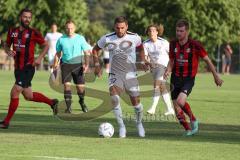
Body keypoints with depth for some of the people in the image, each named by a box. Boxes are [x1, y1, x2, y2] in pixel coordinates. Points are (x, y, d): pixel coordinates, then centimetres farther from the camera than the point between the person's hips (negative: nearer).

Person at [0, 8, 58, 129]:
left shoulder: (33, 33, -7)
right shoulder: (12, 32, 6)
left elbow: (46, 45, 2)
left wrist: (39, 58, -12)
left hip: (28, 68, -6)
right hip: (18, 68, 6)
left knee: (15, 92, -12)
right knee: (28, 96, 14)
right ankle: (52, 102, 36)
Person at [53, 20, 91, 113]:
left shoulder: (80, 38, 0)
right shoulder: (61, 39, 3)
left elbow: (86, 52, 3)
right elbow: (58, 54, 12)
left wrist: (86, 64, -9)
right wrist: (55, 66, 5)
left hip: (77, 64, 0)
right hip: (66, 65, 0)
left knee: (80, 86, 1)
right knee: (67, 85, -14)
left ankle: (82, 102, 31)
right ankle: (68, 107, -10)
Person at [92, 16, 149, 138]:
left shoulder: (134, 38, -7)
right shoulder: (107, 39, -8)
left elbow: (140, 48, 16)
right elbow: (95, 50, 10)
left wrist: (142, 62, 6)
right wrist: (97, 65, 2)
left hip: (130, 74, 1)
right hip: (115, 75, -1)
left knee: (136, 101, 1)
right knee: (114, 97, -23)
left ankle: (139, 124, 30)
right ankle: (121, 127, -9)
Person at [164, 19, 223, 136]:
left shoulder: (195, 45, -12)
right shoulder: (173, 44, 2)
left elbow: (207, 60, -3)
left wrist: (216, 77, 1)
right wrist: (167, 71, -7)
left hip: (188, 78, -5)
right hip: (176, 78, 5)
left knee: (180, 101, -25)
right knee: (176, 107, 2)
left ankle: (193, 120, 2)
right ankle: (188, 130, 21)